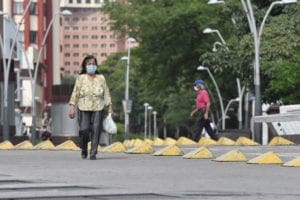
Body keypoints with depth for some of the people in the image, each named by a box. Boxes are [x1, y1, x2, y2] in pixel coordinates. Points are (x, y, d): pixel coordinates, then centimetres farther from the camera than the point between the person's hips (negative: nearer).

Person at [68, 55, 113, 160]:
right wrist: (72, 107, -5)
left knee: (96, 131, -10)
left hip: (98, 109, 1)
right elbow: (75, 93, 4)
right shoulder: (80, 78, 7)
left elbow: (106, 93, 11)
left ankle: (93, 153, -7)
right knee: (84, 130, -9)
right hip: (83, 109, -1)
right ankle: (84, 149, 17)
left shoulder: (101, 78, 10)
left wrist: (109, 108, 5)